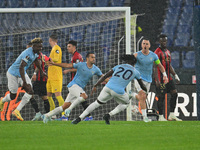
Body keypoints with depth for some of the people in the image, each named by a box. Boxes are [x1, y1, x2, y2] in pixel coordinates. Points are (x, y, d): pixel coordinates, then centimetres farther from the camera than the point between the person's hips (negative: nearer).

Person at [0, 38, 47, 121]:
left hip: (22, 74, 8)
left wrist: (42, 71, 31)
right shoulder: (28, 54, -32)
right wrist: (24, 82, -41)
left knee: (30, 92, -12)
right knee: (12, 96, 5)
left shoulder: (35, 52, -3)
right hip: (13, 73, -8)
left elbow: (36, 60, 21)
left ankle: (17, 111, -7)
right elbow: (21, 68, -37)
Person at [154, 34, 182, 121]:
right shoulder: (157, 52, -9)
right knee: (161, 97, -6)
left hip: (168, 78, 8)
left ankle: (171, 115, 8)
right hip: (161, 79, -8)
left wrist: (175, 75, 16)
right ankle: (161, 117, 1)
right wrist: (157, 80, -20)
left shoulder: (168, 52, 17)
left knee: (174, 94, 3)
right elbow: (156, 67, -14)